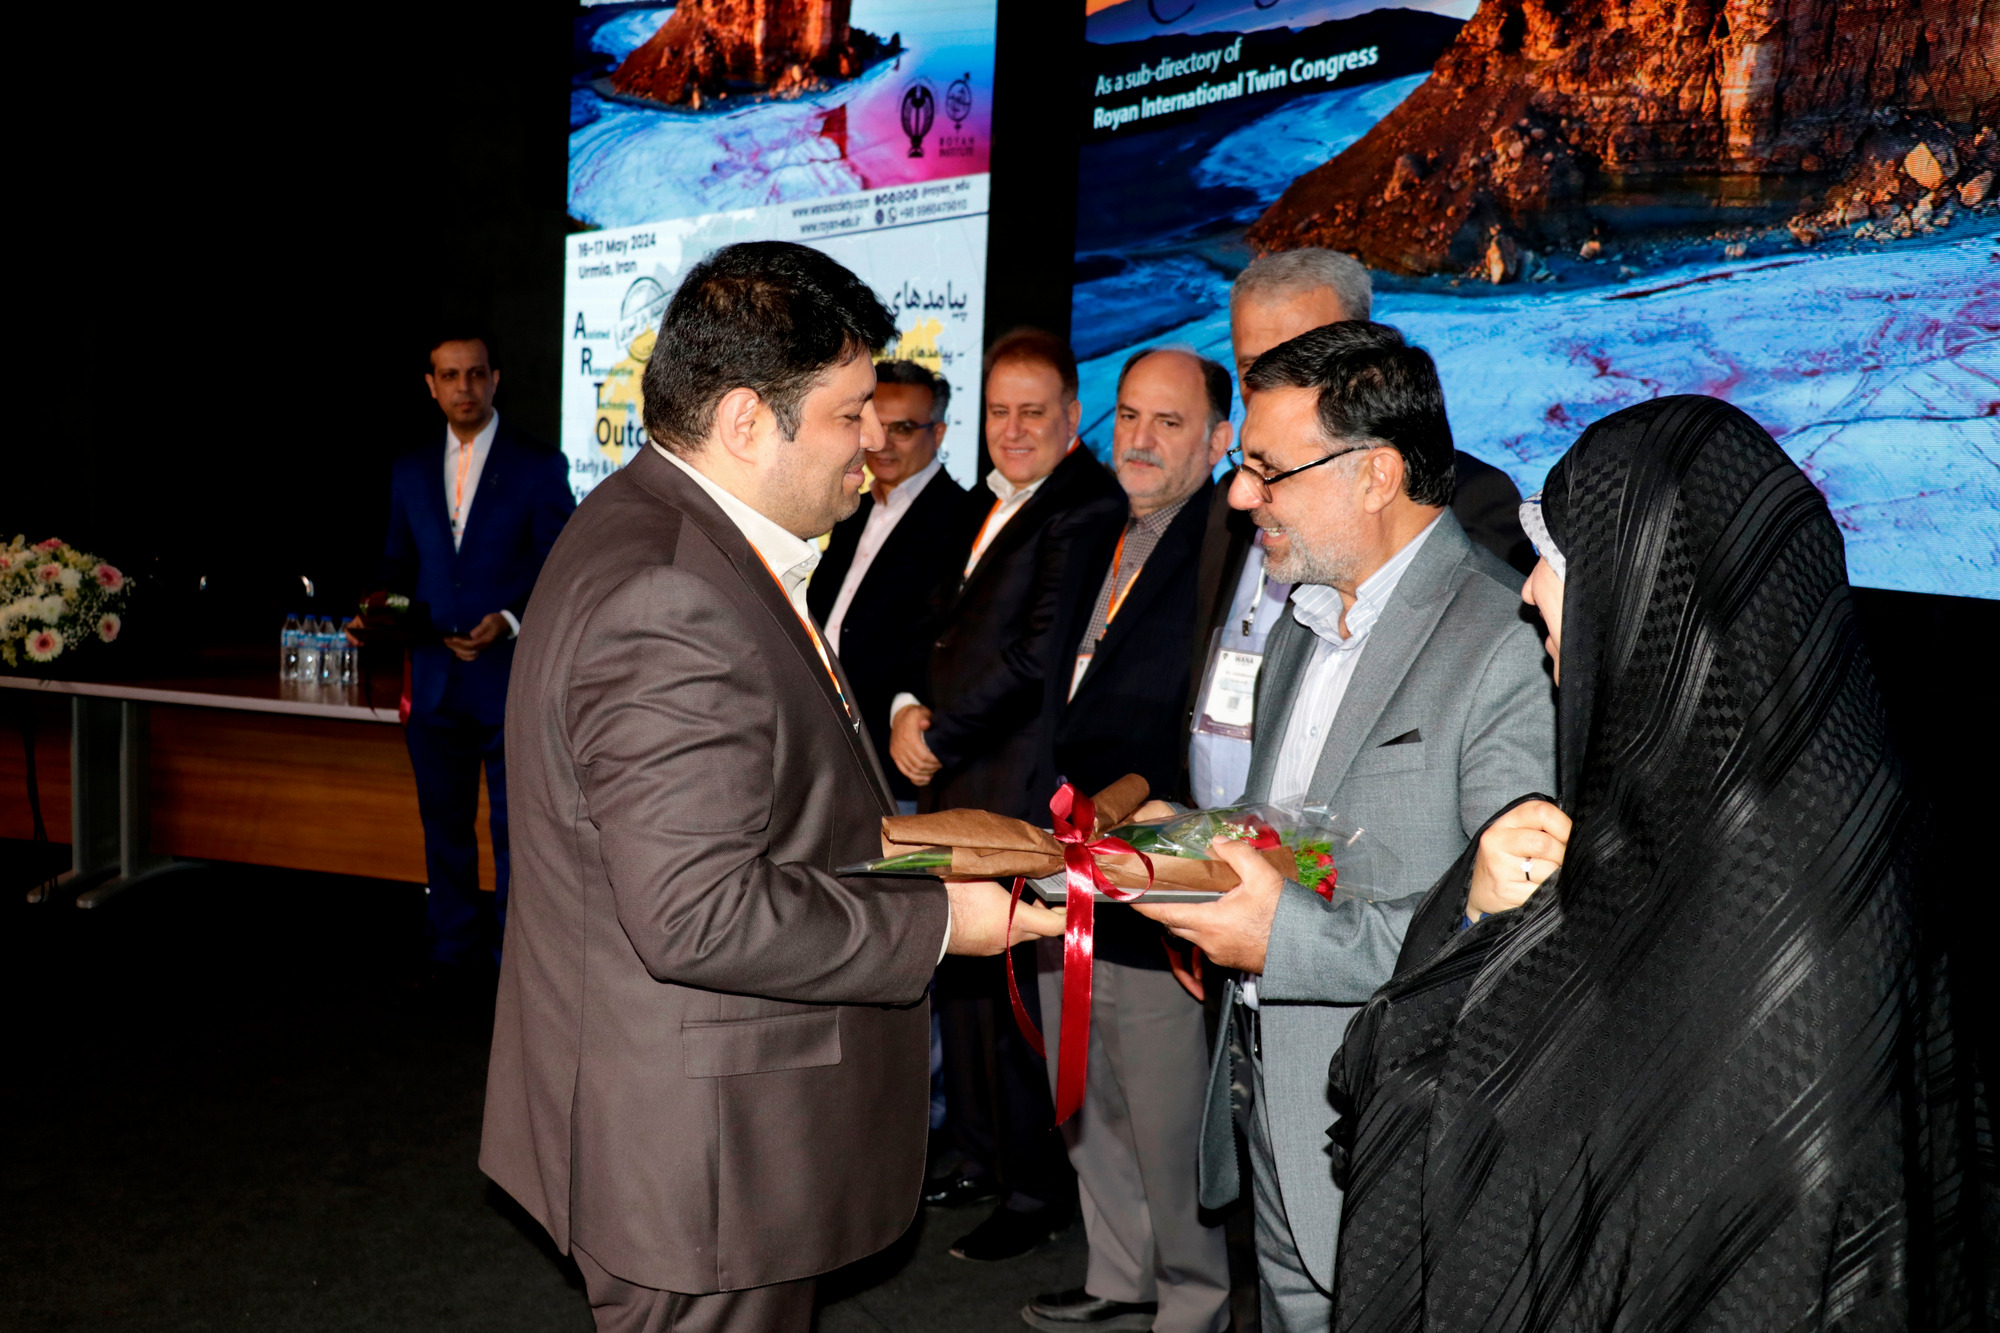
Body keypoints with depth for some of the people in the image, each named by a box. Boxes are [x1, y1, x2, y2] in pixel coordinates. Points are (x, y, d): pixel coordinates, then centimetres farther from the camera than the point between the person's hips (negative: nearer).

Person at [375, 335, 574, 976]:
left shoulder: (538, 466, -2)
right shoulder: (410, 471, 11)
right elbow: (399, 566, 18)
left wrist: (509, 623, -19)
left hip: (511, 678, -4)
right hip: (435, 681, 5)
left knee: (516, 828, 1)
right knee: (444, 827, 12)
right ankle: (454, 954, 24)